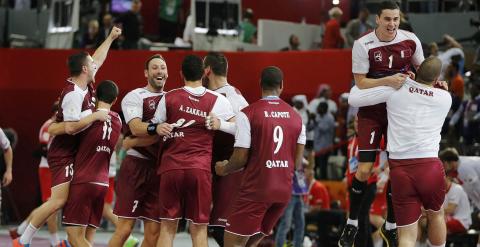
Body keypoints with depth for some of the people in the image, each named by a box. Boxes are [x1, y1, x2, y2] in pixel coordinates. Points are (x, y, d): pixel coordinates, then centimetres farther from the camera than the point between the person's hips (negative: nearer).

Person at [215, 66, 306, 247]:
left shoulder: (248, 114, -7)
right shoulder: (296, 117, 8)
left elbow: (241, 158, -9)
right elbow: (298, 163, 9)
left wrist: (224, 169, 11)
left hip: (256, 189, -6)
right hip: (284, 191, 6)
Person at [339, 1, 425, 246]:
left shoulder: (410, 40, -8)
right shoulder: (363, 45, -18)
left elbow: (420, 69, 10)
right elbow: (360, 82, -17)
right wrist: (387, 81, -31)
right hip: (371, 112, -3)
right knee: (364, 169, -8)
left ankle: (390, 226, 19)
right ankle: (352, 224, 10)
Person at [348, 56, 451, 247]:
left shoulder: (395, 89, 1)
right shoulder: (445, 98, 6)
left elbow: (354, 99, 7)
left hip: (400, 167, 0)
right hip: (430, 166, 0)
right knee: (436, 215, 28)